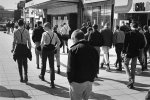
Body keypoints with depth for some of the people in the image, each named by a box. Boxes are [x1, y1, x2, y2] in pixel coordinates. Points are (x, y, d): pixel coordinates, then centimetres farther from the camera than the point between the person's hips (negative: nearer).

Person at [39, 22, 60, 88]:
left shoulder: (45, 33, -12)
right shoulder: (54, 34, 5)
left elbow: (42, 42, -24)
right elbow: (59, 42, 8)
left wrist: (42, 48, -8)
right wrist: (55, 48, 12)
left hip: (45, 49, -3)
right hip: (52, 50, 3)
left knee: (43, 64, 19)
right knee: (52, 66, 2)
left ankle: (42, 76, 42)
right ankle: (52, 82, -3)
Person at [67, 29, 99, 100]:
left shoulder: (73, 50, -12)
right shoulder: (93, 49, 6)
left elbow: (70, 68, -14)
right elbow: (96, 67, 9)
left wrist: (70, 80, -2)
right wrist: (91, 78, 13)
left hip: (77, 82, -5)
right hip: (89, 82, 6)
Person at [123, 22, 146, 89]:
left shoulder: (128, 34, -11)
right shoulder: (141, 35, 1)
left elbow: (125, 44, -14)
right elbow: (143, 45, 5)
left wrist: (124, 51, -8)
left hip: (129, 52, -4)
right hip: (136, 53, 4)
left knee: (126, 64, 14)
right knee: (133, 67, 12)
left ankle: (130, 79, -5)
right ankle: (131, 84, 17)